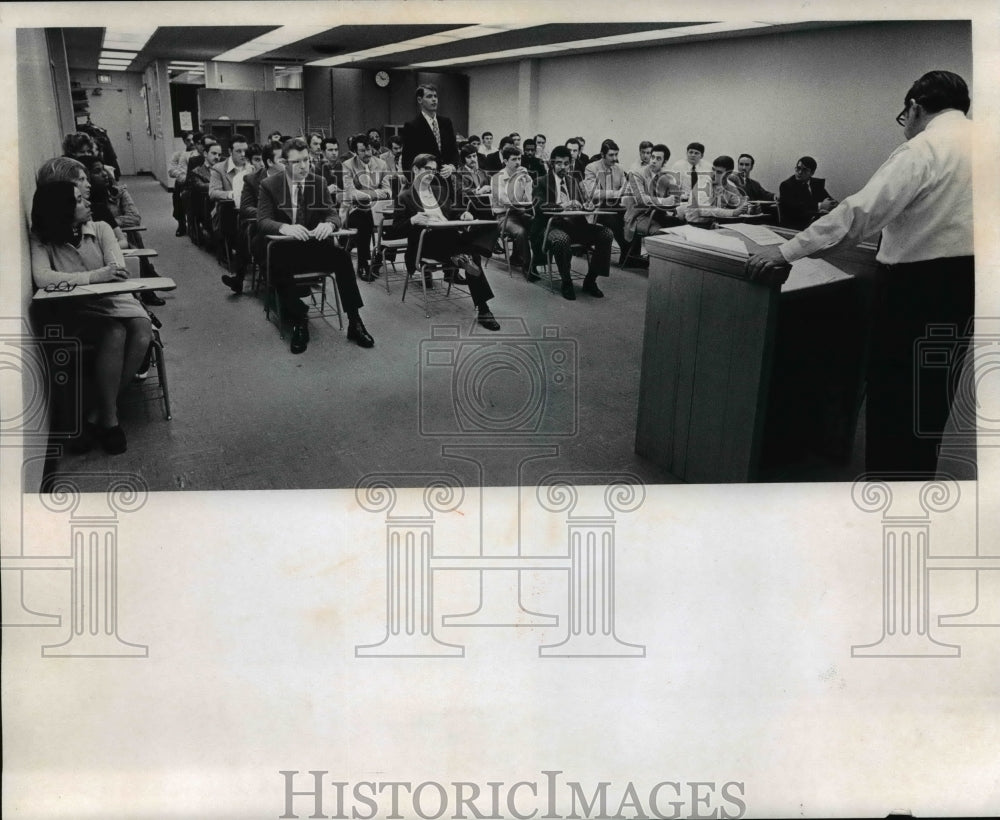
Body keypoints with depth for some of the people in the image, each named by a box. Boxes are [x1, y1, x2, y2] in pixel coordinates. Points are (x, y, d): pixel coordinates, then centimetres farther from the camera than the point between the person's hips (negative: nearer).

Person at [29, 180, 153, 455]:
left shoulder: (100, 229, 1)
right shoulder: (42, 241, -5)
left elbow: (118, 270, -11)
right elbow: (42, 278, -22)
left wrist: (65, 279, -22)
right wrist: (95, 276, -31)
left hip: (115, 301, 3)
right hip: (78, 312, -3)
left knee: (142, 333, -28)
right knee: (115, 334, -33)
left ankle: (94, 414, -17)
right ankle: (108, 419, -20)